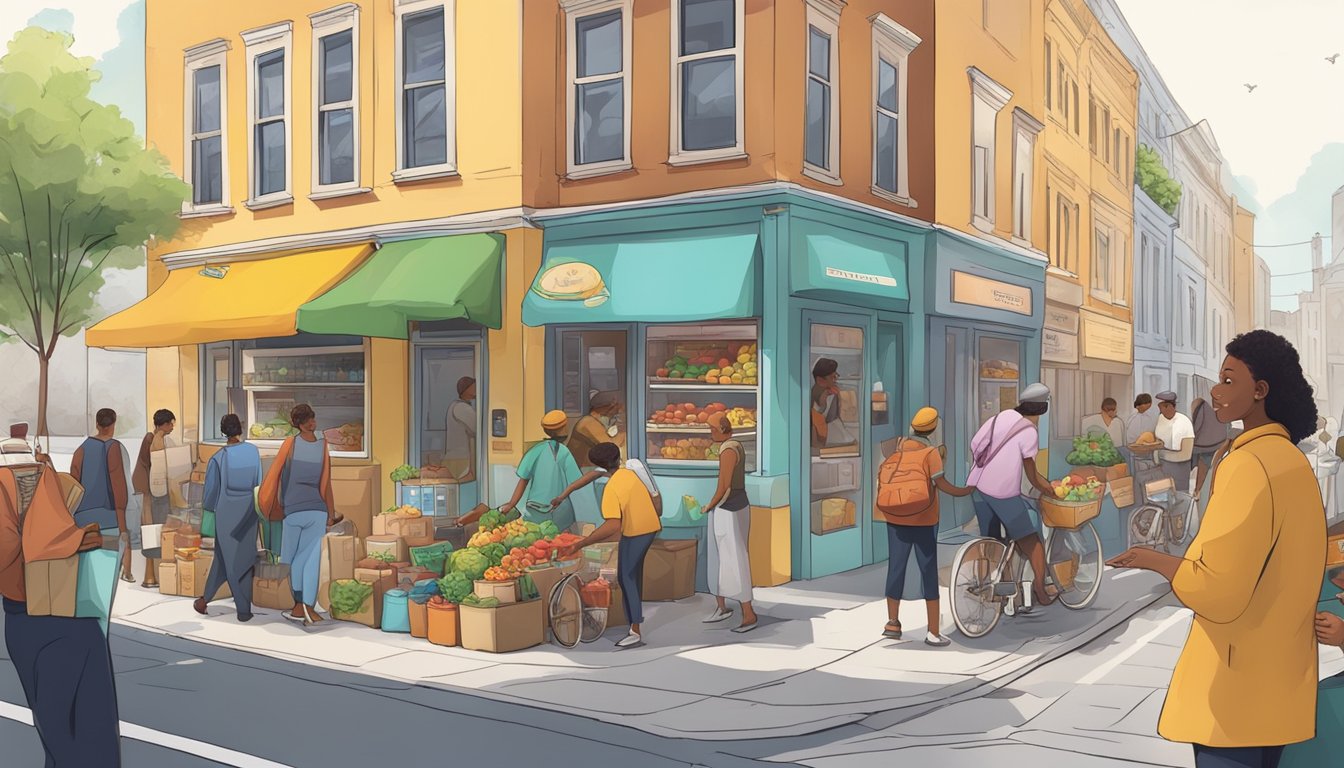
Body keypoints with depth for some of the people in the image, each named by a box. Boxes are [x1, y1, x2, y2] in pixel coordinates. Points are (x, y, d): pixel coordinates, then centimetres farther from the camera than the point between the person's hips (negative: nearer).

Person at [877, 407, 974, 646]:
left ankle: (892, 623, 16)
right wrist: (964, 491, -8)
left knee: (896, 568, 12)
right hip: (923, 520, -4)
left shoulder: (899, 447, 3)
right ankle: (933, 632, 3)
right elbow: (940, 483, -19)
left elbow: (881, 474, 3)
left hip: (896, 519, 4)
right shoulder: (931, 452, -10)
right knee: (929, 572, 2)